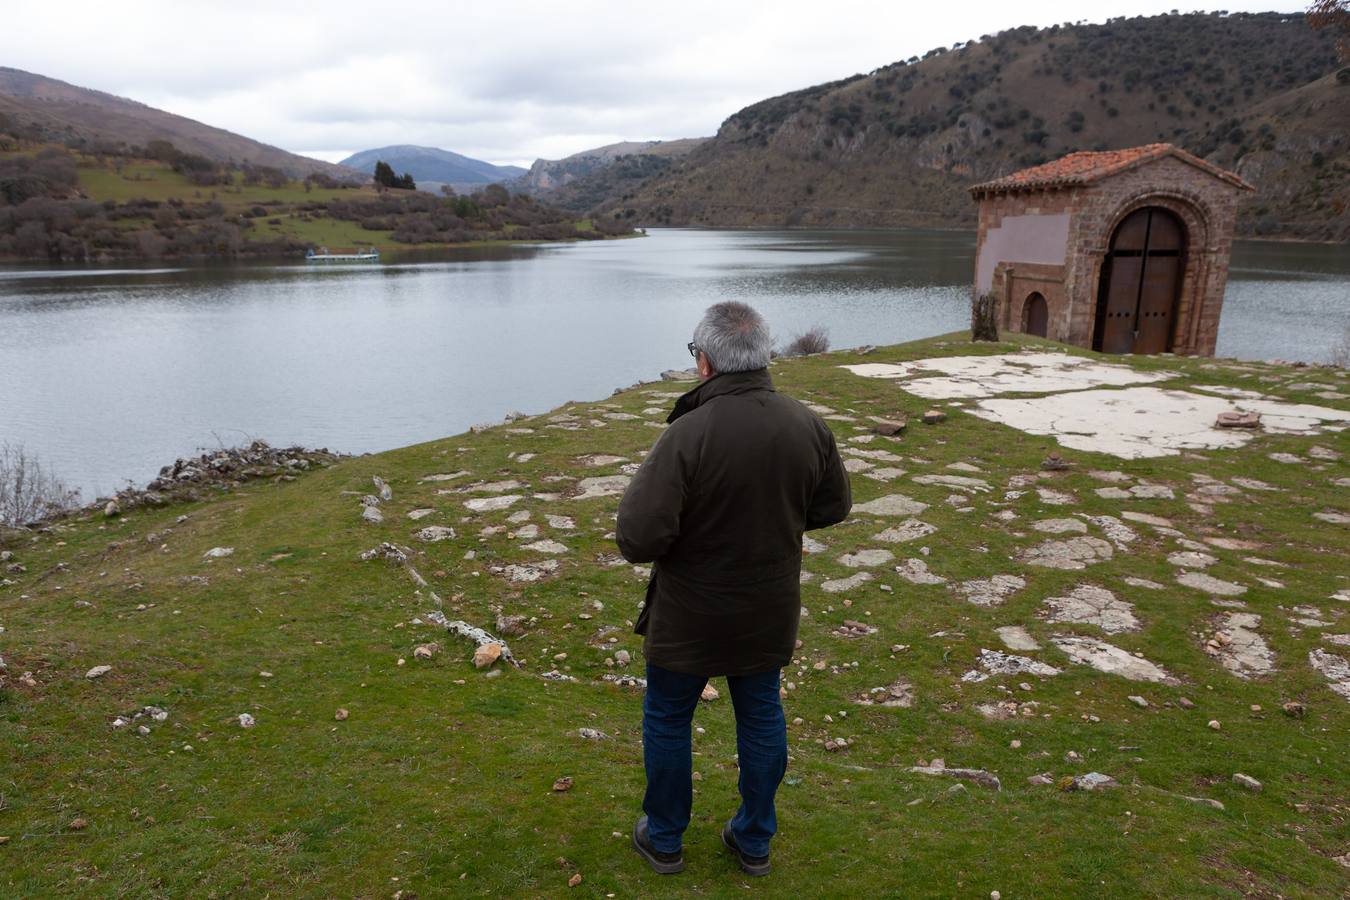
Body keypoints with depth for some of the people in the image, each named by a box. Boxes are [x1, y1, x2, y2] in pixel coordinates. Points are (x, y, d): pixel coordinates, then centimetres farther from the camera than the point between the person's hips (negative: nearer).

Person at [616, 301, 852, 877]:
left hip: (690, 618, -4)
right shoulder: (808, 426, -10)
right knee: (762, 717, 22)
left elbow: (639, 538, -29)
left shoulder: (688, 434, -28)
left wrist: (636, 499, -7)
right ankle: (754, 841, 39)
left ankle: (664, 840, 36)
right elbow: (833, 507, 5)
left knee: (667, 720, 18)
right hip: (769, 613, 5)